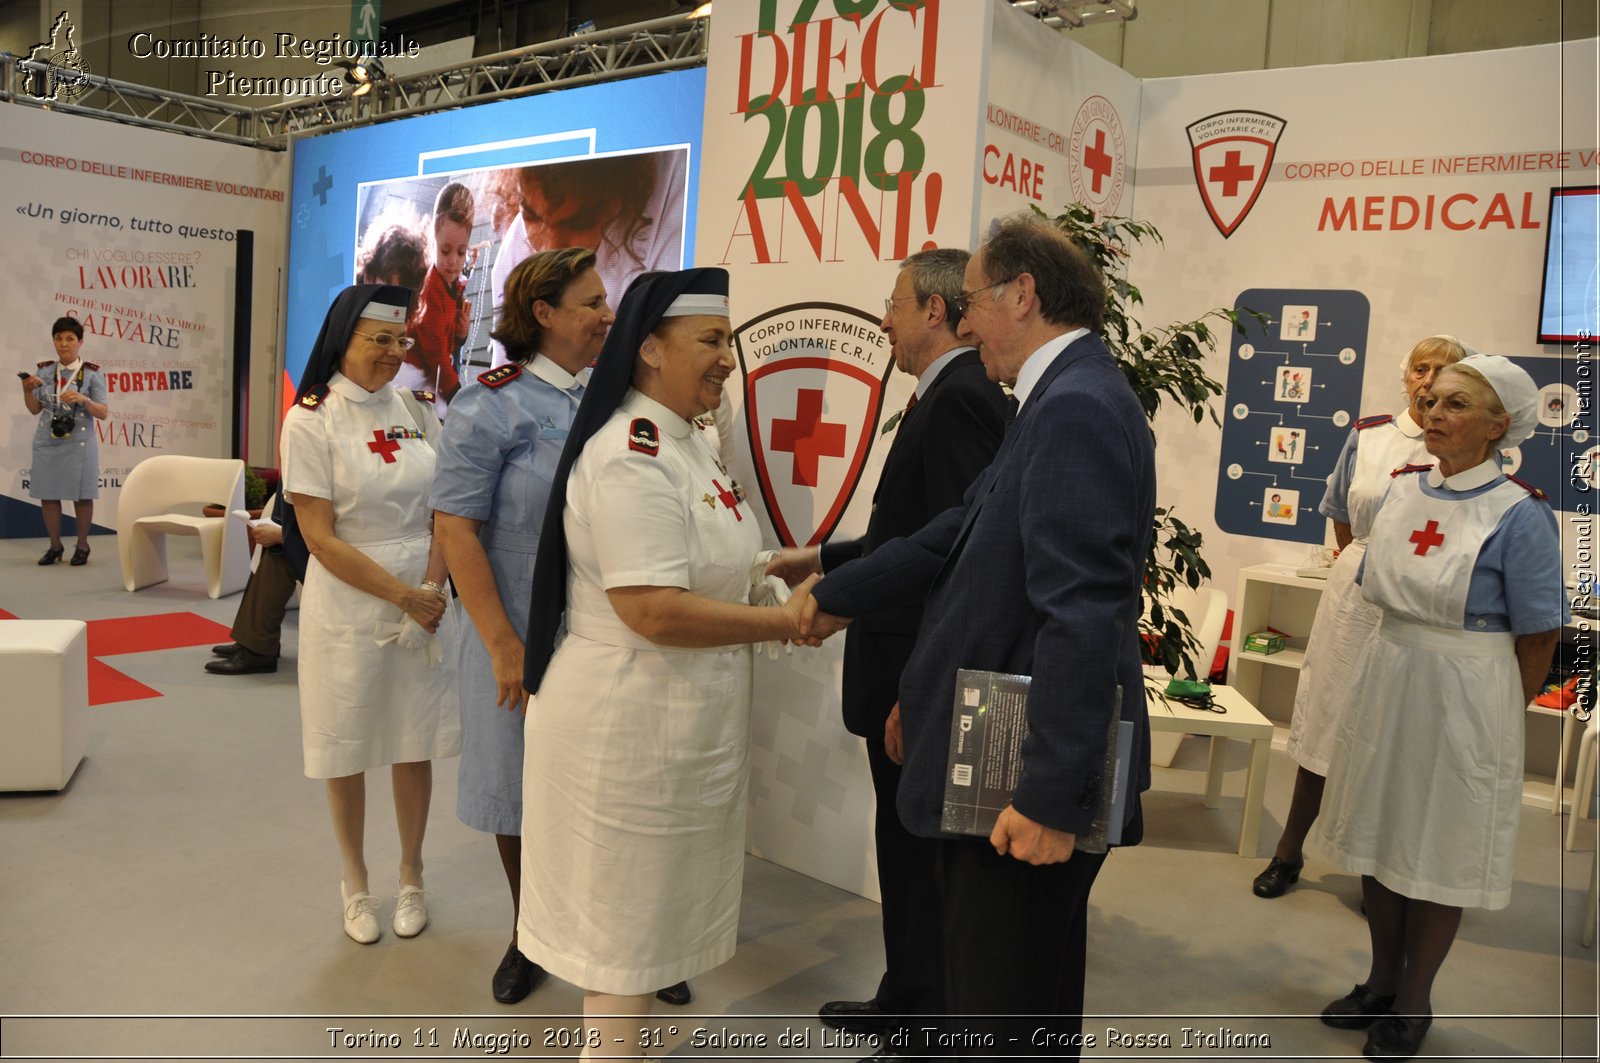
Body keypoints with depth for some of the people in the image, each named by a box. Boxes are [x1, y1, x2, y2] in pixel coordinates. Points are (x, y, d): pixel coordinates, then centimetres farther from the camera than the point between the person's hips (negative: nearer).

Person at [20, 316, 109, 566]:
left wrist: (84, 400, -22)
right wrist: (27, 390, -8)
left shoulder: (92, 373, -3)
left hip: (79, 443, -3)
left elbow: (104, 413, -6)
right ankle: (55, 546, 18)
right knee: (47, 494, 5)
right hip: (47, 442, 4)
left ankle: (82, 546, 14)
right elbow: (35, 409, 9)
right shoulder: (44, 370, 7)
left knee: (81, 495, 0)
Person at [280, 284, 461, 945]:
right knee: (347, 749, 9)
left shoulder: (416, 411, 4)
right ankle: (355, 884, 30)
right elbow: (320, 537, -11)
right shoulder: (310, 420, -7)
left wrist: (433, 585, -7)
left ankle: (411, 877, 30)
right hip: (347, 602, -3)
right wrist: (402, 595, -14)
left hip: (425, 599, 3)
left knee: (416, 745, 11)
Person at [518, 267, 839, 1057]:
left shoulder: (689, 445, 9)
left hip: (688, 721, 10)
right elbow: (654, 610, -28)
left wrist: (777, 588, 2)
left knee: (644, 908, 24)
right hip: (628, 723, -10)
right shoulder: (628, 456, -22)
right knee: (624, 912, 9)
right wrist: (783, 622, -20)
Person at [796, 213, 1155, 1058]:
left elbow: (1084, 615, -26)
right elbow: (955, 540, 17)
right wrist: (828, 596, 21)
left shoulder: (1077, 409, -19)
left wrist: (1053, 797, -25)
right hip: (1006, 759, 10)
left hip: (1030, 780, -10)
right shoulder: (1064, 401, 13)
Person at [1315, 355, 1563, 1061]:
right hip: (1386, 682, 6)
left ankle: (1413, 1003, 28)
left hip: (1465, 697, -5)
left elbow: (1539, 636, -9)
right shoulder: (1402, 490, 2)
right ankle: (1382, 982, 35)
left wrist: (1496, 714, -1)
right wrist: (1395, 675, 13)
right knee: (1379, 838, 15)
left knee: (1438, 853, 9)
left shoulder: (1520, 517, -14)